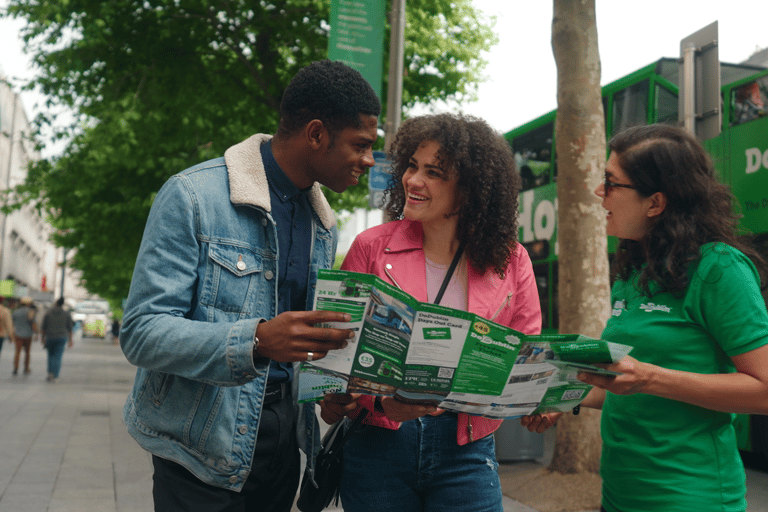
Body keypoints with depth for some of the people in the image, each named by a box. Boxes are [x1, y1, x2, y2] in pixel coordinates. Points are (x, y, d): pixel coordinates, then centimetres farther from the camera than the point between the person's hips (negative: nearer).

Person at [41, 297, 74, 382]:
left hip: (50, 337, 0)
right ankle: (55, 375, -2)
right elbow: (69, 328, 1)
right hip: (62, 338, 0)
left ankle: (50, 372, 6)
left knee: (51, 355, 19)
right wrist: (70, 340, 7)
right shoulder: (67, 314, -1)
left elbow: (44, 327, 0)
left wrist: (43, 338, 10)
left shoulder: (47, 313, -1)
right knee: (58, 357, 3)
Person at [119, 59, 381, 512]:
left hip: (281, 437, 6)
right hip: (204, 445, -6)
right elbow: (143, 332, -19)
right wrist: (256, 342, -34)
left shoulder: (325, 226, 8)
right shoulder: (192, 197, -15)